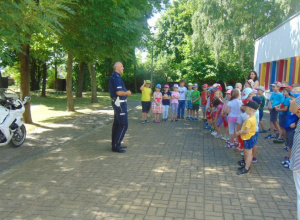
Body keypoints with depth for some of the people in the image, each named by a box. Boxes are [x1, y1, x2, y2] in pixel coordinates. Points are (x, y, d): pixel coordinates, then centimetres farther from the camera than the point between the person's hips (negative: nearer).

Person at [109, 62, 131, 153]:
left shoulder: (114, 76, 15)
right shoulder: (116, 77, -17)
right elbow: (119, 92, -25)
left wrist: (126, 92, 10)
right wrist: (127, 93, -7)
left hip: (118, 103, 11)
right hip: (120, 103, -11)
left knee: (117, 123, 14)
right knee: (123, 125, -8)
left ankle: (115, 143, 22)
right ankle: (116, 146, -5)